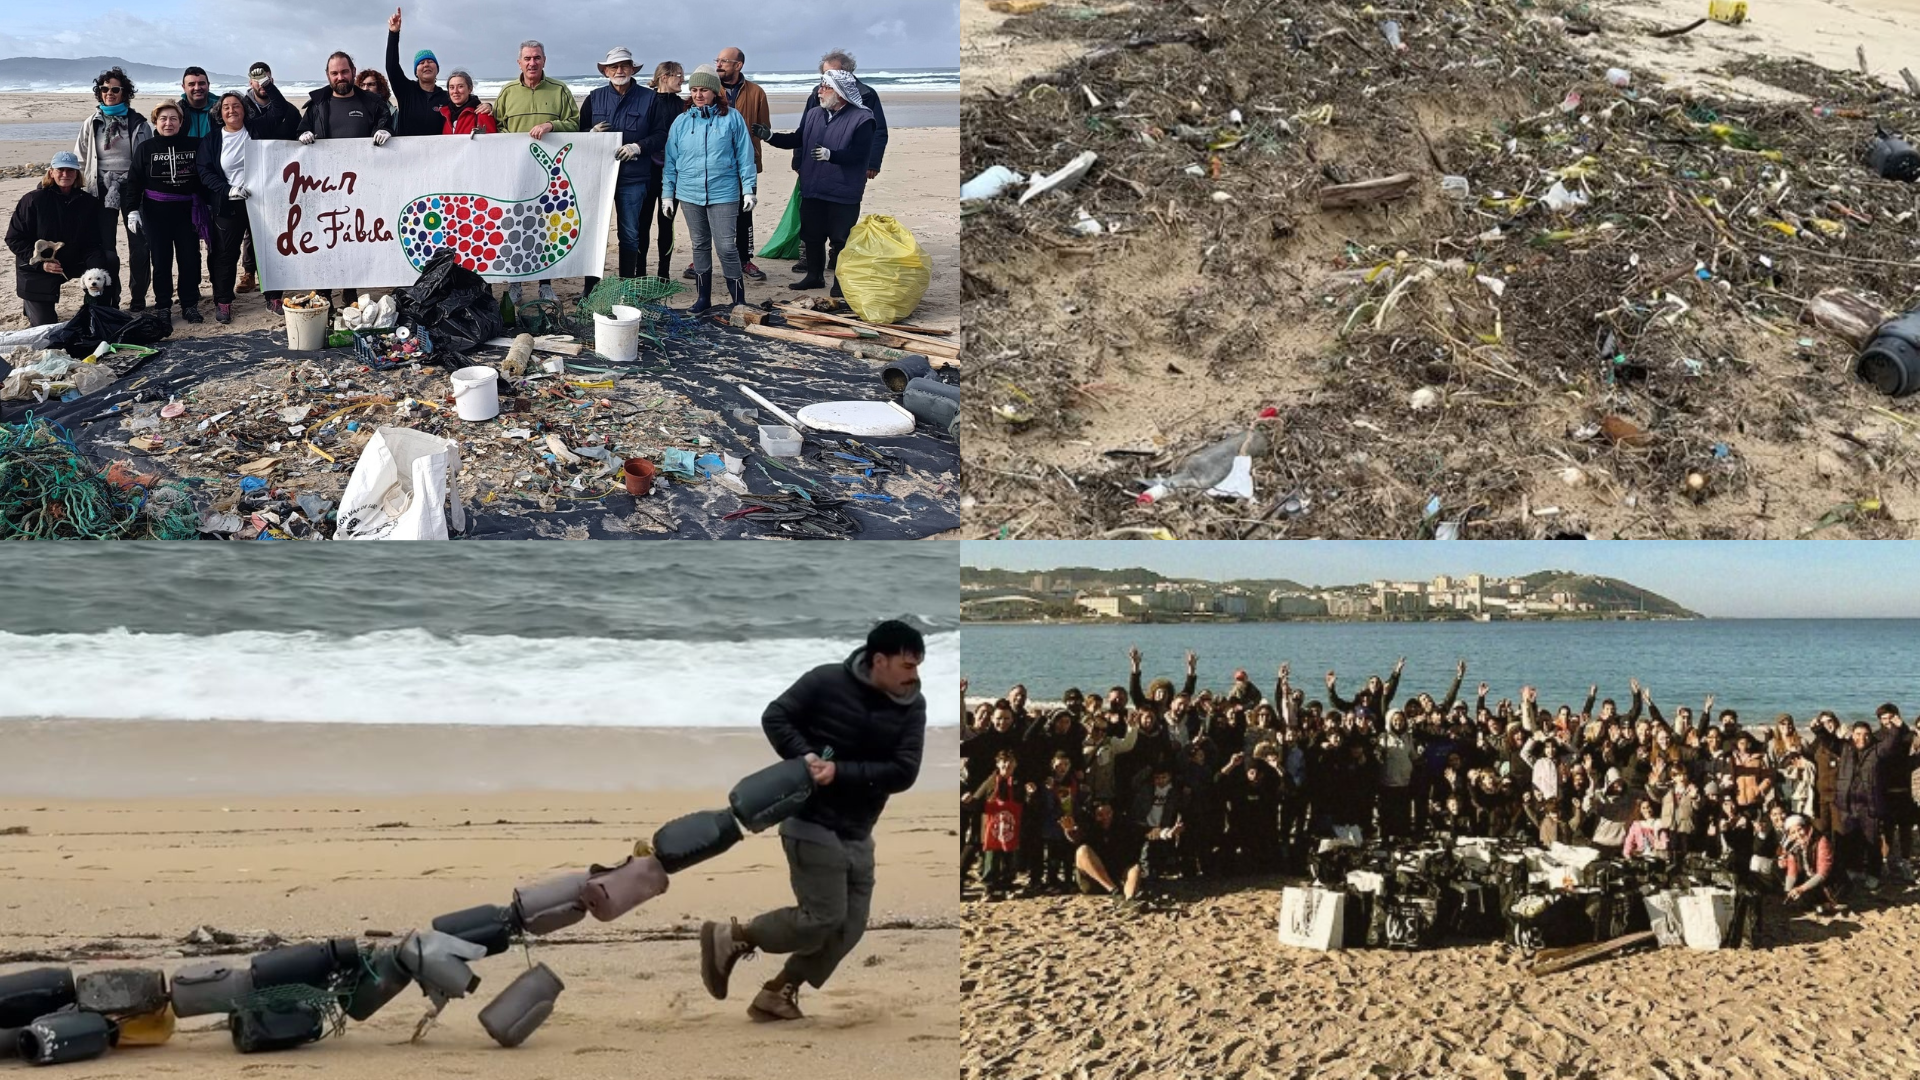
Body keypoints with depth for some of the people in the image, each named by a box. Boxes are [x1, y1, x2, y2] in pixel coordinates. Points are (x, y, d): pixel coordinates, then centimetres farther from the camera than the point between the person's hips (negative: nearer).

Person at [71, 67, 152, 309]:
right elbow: (80, 160, 10)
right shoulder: (91, 124, 7)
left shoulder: (138, 123, 1)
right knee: (105, 248, 1)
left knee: (138, 246, 0)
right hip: (102, 189, 2)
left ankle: (138, 301, 8)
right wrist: (83, 189, 4)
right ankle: (109, 302, 7)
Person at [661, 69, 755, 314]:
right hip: (690, 194, 4)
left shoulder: (732, 118, -2)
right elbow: (671, 160, 11)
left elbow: (745, 155, -1)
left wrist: (748, 188, -5)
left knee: (726, 247, -8)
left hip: (723, 193, -4)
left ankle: (738, 300, 0)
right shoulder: (682, 122, 7)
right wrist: (668, 193, 8)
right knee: (700, 246, 12)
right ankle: (703, 297, 21)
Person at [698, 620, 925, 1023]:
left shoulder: (912, 706, -3)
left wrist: (840, 772, -22)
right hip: (813, 824, -6)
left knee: (849, 926, 4)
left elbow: (904, 772, -11)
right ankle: (730, 937, 8)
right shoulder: (826, 682, -13)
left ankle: (778, 992, 17)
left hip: (857, 833, 6)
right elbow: (775, 717, -6)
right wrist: (804, 756, -22)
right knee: (822, 918, -10)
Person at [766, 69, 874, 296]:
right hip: (812, 190, 6)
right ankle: (814, 275, 30)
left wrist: (830, 155, -30)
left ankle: (841, 282, 11)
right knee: (812, 235, 15)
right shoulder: (813, 115, 9)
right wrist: (770, 137, 2)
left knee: (841, 239, 0)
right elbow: (796, 140, 16)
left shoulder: (862, 119, -11)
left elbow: (860, 154, -19)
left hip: (844, 194, -6)